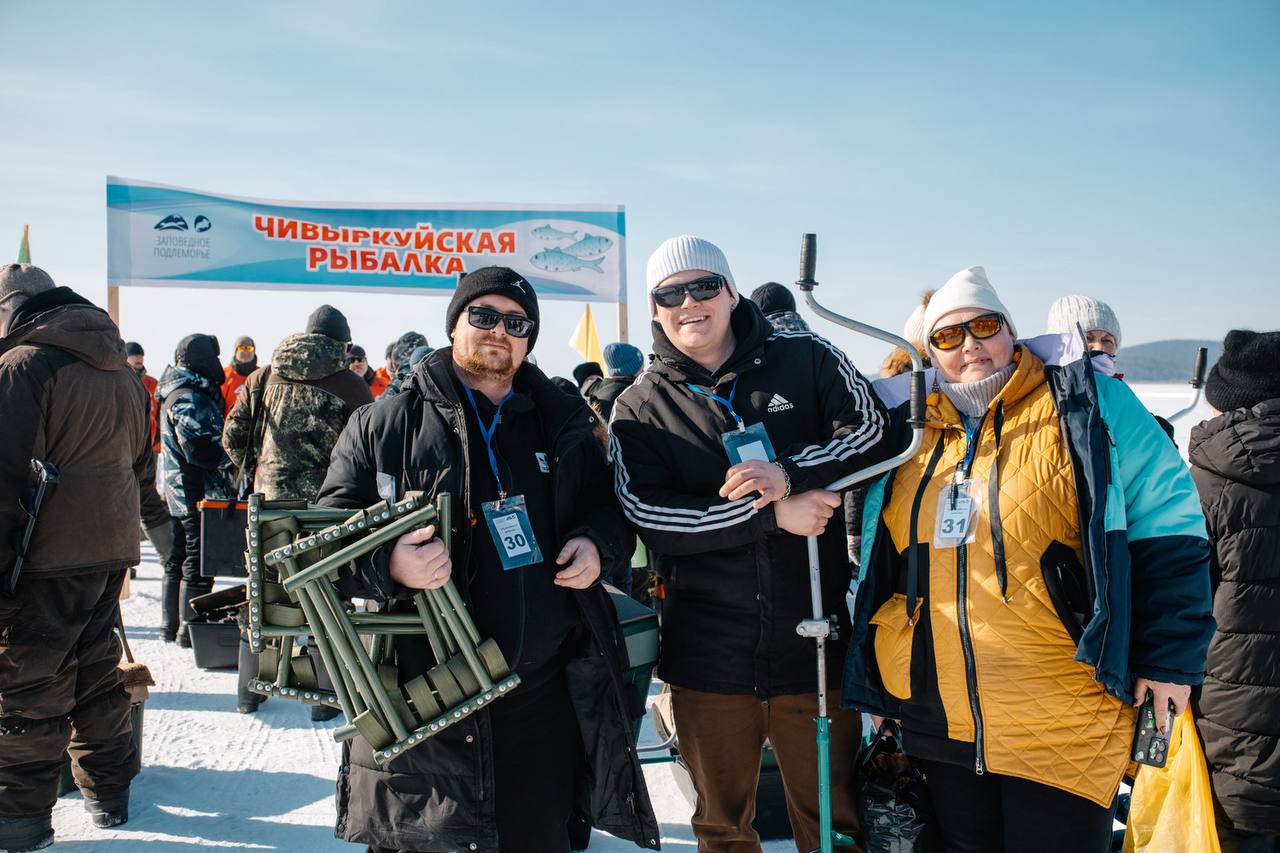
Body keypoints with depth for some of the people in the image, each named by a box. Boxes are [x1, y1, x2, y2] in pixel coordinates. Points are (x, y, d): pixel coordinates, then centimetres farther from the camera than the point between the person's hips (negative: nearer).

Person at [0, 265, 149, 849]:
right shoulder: (120, 369, 14)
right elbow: (138, 458, 21)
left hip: (49, 558, -8)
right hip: (112, 548, 8)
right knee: (97, 670, 17)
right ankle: (109, 793, 26)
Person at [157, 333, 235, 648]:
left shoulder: (188, 394, 16)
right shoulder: (187, 398, -17)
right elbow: (200, 450, -25)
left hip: (180, 493, 11)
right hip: (198, 493, -11)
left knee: (179, 558, 17)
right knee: (199, 562, -4)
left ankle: (171, 624, 26)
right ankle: (191, 628, 1)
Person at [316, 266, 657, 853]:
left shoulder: (562, 424, 10)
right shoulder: (385, 424, 1)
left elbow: (611, 506, 20)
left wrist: (598, 544, -2)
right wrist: (389, 565, -21)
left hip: (546, 694, 3)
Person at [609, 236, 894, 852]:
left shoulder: (805, 360, 2)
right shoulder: (639, 409, 0)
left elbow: (871, 430, -6)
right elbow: (647, 515, -11)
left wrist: (787, 474, -22)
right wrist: (772, 513, -19)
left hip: (812, 638, 0)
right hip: (708, 652, 0)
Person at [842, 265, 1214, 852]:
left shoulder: (1086, 404, -1)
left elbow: (1169, 530, -3)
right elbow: (878, 570, 18)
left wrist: (1170, 659, -8)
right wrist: (873, 682, 17)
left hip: (1063, 729, -4)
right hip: (941, 727, 5)